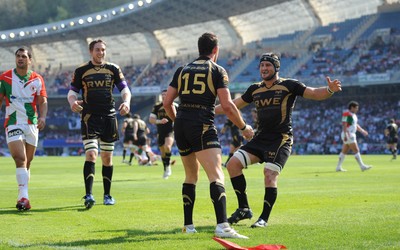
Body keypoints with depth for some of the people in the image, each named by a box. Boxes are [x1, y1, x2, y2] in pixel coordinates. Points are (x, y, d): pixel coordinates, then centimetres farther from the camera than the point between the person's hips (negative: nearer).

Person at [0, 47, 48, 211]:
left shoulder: (37, 79, 6)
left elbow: (43, 101, 4)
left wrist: (42, 117, -14)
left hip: (32, 124, 3)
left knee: (27, 163, 10)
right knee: (20, 159, -19)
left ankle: (22, 196, 22)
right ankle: (23, 197, -27)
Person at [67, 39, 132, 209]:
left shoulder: (113, 69, 7)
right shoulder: (81, 71, 3)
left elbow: (124, 88, 5)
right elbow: (72, 91, 4)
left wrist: (126, 102, -17)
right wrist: (73, 102, -19)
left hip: (109, 117, 3)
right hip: (89, 118, -2)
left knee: (107, 158, 8)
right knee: (91, 154, -16)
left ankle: (107, 195, 19)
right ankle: (88, 195, -20)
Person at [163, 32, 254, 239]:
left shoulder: (182, 70, 17)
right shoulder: (217, 71, 3)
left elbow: (167, 102, 15)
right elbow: (227, 105, -5)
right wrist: (244, 127, 7)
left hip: (181, 124, 6)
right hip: (202, 126, -6)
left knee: (191, 175, 21)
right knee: (216, 176, -14)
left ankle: (188, 225, 23)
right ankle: (222, 226, -30)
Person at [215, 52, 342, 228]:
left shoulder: (289, 86, -2)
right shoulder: (255, 89, 13)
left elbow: (314, 94, -9)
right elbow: (234, 105, 24)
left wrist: (329, 90, -30)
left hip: (281, 140, -6)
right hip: (260, 139, 6)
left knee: (270, 175, -19)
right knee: (233, 164, -7)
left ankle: (264, 218, -7)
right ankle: (244, 209, 2)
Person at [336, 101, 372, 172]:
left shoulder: (353, 115, 17)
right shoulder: (346, 114, -14)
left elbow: (356, 125, 25)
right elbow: (344, 125, -20)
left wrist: (362, 131, 17)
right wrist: (345, 135, -27)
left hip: (351, 135, 10)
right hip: (348, 135, -10)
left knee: (344, 152, 9)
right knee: (356, 150, -9)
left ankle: (338, 167, 11)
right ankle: (362, 166, -8)